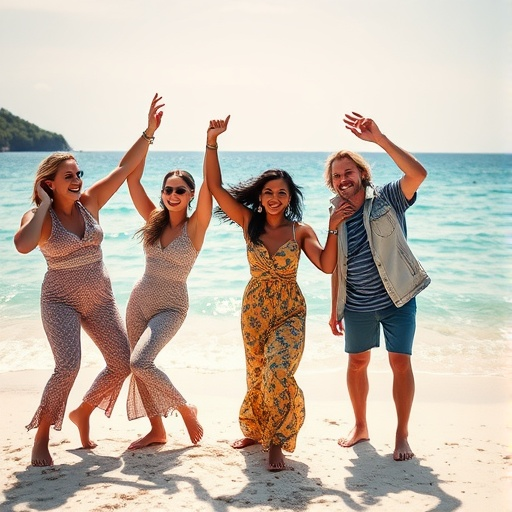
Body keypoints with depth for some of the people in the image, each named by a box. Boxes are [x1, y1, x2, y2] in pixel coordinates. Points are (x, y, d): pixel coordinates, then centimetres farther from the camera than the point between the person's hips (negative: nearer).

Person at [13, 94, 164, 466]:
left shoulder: (90, 203, -2)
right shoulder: (40, 217, -13)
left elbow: (125, 168, -4)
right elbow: (24, 245, -36)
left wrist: (149, 132, -11)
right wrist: (44, 206, -24)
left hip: (100, 299, 5)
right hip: (61, 300, -5)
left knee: (123, 363, 3)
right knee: (68, 367, -22)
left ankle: (83, 412, 27)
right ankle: (41, 438, -2)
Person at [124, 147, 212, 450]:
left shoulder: (195, 225, -7)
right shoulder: (154, 219, 4)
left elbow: (210, 183, -19)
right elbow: (133, 179, -1)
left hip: (171, 306, -6)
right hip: (140, 300, 6)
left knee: (141, 362, -20)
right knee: (138, 367, 7)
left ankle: (187, 410, 1)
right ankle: (158, 430, 23)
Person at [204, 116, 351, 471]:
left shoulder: (301, 231, -5)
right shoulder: (249, 222, -1)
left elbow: (327, 265, -15)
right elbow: (215, 186, -6)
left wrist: (333, 228, -23)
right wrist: (212, 142, -13)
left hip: (290, 313, -2)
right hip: (254, 310, 2)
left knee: (278, 373, -20)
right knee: (256, 376, 12)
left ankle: (277, 443, -4)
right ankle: (254, 430, 37)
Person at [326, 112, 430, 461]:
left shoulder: (387, 200, -10)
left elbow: (418, 173, -29)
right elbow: (337, 268, 8)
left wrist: (379, 138, -34)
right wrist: (336, 310, 8)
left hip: (397, 300, -4)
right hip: (357, 305, 4)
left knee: (401, 362, -4)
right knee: (357, 362, 11)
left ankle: (402, 435, 9)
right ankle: (360, 428, 29)